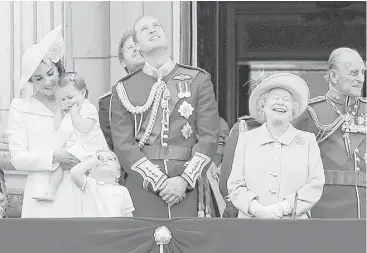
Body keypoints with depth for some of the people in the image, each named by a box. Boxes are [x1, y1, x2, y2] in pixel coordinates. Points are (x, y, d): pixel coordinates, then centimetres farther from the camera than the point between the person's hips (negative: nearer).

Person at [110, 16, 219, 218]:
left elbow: (209, 137, 2)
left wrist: (184, 180, -11)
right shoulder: (124, 89, 8)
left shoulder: (198, 80, 9)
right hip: (142, 188, 0)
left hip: (186, 188, 0)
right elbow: (123, 145, 0)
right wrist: (159, 182, -12)